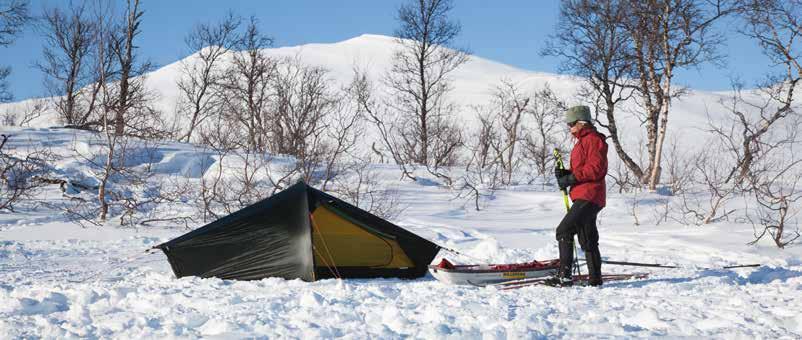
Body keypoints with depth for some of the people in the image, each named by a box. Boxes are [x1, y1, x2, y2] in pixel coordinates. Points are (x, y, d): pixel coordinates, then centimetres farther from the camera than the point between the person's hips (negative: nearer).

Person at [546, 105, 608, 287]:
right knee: (587, 239, 14)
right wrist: (565, 174, 5)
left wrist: (571, 178, -19)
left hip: (589, 197, -11)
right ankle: (595, 278, 21)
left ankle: (564, 275, -18)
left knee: (564, 231, -17)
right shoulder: (582, 141, 23)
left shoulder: (593, 140, -10)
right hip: (583, 196, 11)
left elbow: (596, 169, -20)